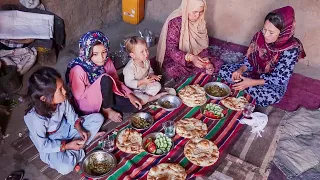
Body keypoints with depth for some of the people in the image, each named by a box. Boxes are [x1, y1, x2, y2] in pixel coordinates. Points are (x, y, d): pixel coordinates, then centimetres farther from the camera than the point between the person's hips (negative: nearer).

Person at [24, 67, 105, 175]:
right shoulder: (35, 119, -33)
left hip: (65, 128, 5)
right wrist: (67, 146, -24)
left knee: (98, 118, -3)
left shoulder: (61, 100, -21)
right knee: (65, 168, -30)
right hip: (50, 146, -4)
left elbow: (71, 114, -2)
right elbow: (43, 145, -21)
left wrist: (79, 128, -17)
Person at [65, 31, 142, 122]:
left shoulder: (107, 61, -12)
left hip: (105, 96, 6)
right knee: (106, 79, -34)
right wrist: (101, 83, -22)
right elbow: (79, 96, -20)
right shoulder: (78, 70, -29)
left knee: (134, 106, -9)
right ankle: (106, 110, -9)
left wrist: (130, 95, -14)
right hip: (87, 102, -5)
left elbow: (116, 81, -1)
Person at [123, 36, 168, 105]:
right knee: (138, 99, -32)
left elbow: (149, 70, 14)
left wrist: (152, 75, -10)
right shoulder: (129, 68, -31)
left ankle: (146, 97, -11)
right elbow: (128, 83, -29)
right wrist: (142, 82, -36)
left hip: (146, 85, 7)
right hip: (135, 90, -7)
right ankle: (155, 97, -11)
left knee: (157, 85, -4)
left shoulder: (146, 61, -7)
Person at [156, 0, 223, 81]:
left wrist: (206, 60, -17)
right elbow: (171, 50, -25)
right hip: (174, 59, -5)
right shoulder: (175, 22, -21)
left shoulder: (200, 22, -3)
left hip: (194, 57, 5)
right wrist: (190, 58, -41)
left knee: (217, 64, -11)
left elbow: (203, 45, 2)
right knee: (175, 71, -36)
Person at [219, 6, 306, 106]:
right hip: (254, 72, 4)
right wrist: (241, 70, -25)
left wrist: (252, 82, -32)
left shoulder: (291, 49, -27)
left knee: (271, 98, -37)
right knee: (223, 71, -9)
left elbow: (280, 78, -24)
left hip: (273, 83, -3)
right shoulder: (259, 36, -15)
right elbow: (249, 59, -3)